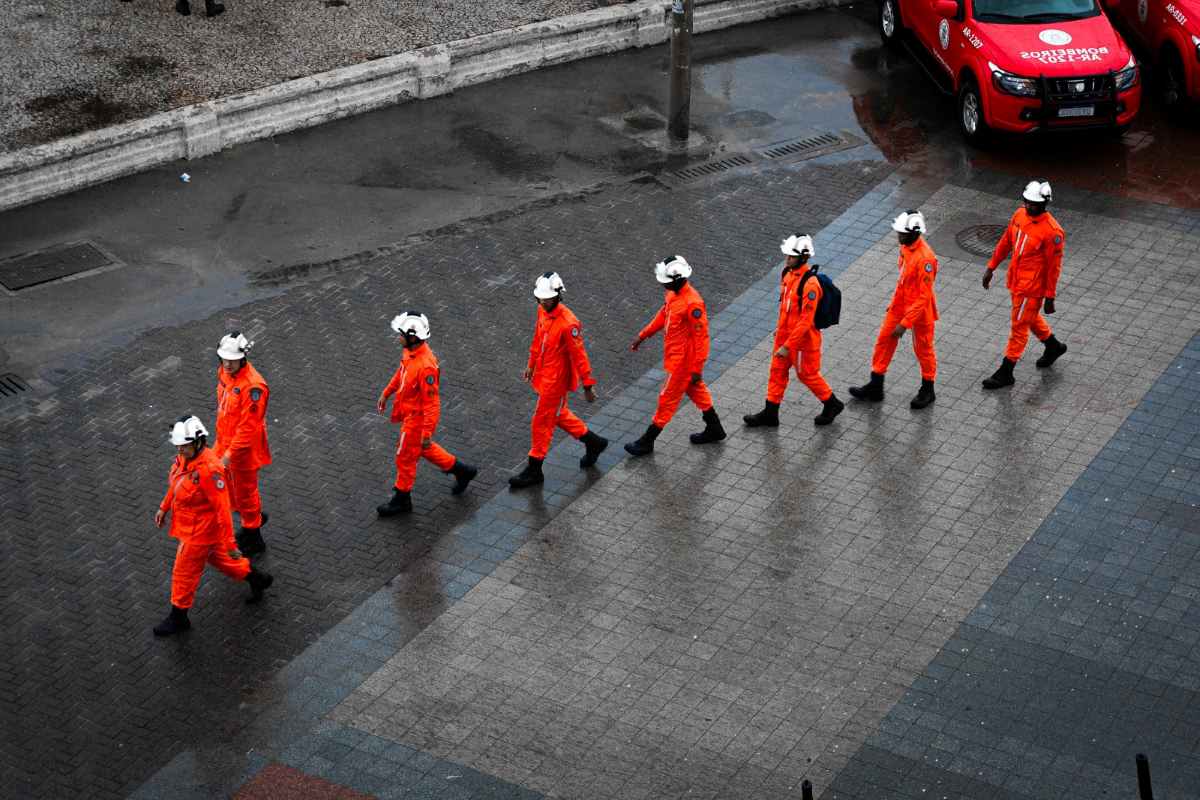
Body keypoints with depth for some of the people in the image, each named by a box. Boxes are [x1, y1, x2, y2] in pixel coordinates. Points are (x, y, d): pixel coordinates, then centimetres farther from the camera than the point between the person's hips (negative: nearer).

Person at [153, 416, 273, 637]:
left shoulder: (209, 469, -34)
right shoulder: (185, 456, -8)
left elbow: (223, 508, -30)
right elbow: (177, 482, 14)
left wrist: (229, 543, -26)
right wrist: (164, 508, 20)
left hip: (201, 530, -9)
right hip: (191, 524, 9)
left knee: (184, 573, 9)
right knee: (217, 558, 29)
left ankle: (178, 617, 29)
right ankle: (257, 579, 47)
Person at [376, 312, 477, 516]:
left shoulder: (425, 366, -36)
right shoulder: (411, 351, -8)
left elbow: (432, 403, -30)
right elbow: (401, 373, 14)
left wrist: (427, 433, -25)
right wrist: (386, 393, 19)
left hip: (417, 419, -9)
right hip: (409, 413, 9)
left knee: (405, 458, 10)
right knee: (424, 449, 27)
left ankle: (402, 500, 30)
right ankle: (462, 470, 42)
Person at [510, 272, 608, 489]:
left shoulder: (568, 323, -28)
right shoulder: (542, 311, -3)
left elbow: (579, 355, -22)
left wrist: (588, 385, -17)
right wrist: (531, 364, 23)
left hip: (556, 380, -9)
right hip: (544, 374, 9)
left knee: (542, 422, 3)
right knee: (558, 415, 24)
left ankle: (534, 470, 18)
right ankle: (593, 442, 42)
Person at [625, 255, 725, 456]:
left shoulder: (692, 303, -30)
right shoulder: (673, 293, -3)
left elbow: (701, 337, -25)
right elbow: (663, 315, 16)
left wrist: (697, 369, -21)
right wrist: (643, 335, 17)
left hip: (684, 360, -9)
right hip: (676, 355, 9)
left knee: (668, 399, 4)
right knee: (696, 391, 24)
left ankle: (647, 442, 15)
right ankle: (714, 429, 40)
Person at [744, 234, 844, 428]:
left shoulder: (810, 284, -31)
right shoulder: (788, 273, -4)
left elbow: (805, 321, -29)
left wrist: (787, 346, -27)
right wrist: (780, 327, 22)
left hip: (803, 339, -8)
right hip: (784, 333, 8)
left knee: (807, 375, 11)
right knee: (778, 371, 16)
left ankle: (832, 404, 34)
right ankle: (770, 414, 28)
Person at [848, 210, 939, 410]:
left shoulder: (925, 258, -31)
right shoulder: (906, 246, -6)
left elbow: (924, 297, -28)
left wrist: (905, 323, -27)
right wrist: (894, 302, 19)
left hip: (920, 309, -8)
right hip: (900, 305, 8)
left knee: (923, 349, 12)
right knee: (884, 341, 13)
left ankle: (927, 390, 34)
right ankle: (875, 387, 26)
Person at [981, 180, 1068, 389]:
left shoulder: (1052, 231, -25)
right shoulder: (1019, 215, -4)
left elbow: (1054, 267, -18)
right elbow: (1005, 242, 10)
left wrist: (1050, 298, -14)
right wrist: (991, 267, 12)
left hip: (1032, 287, -8)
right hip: (1015, 281, 8)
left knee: (1019, 328, 2)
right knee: (1030, 318, 27)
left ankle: (1005, 373, 13)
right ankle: (1053, 346, 51)